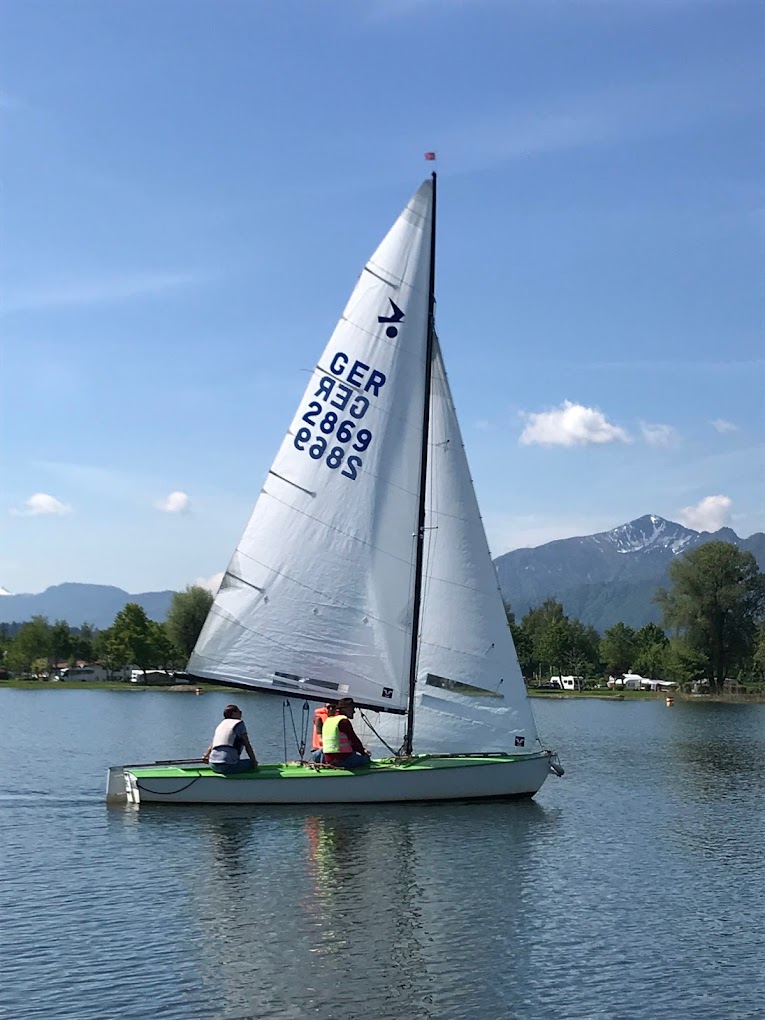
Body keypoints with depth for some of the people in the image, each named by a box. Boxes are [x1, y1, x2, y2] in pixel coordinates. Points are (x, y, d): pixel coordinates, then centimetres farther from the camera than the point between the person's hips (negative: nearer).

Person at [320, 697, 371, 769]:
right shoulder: (344, 721, -11)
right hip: (343, 759, -9)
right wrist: (363, 752, 10)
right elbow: (354, 740, -8)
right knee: (367, 758, 2)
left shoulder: (328, 720, 19)